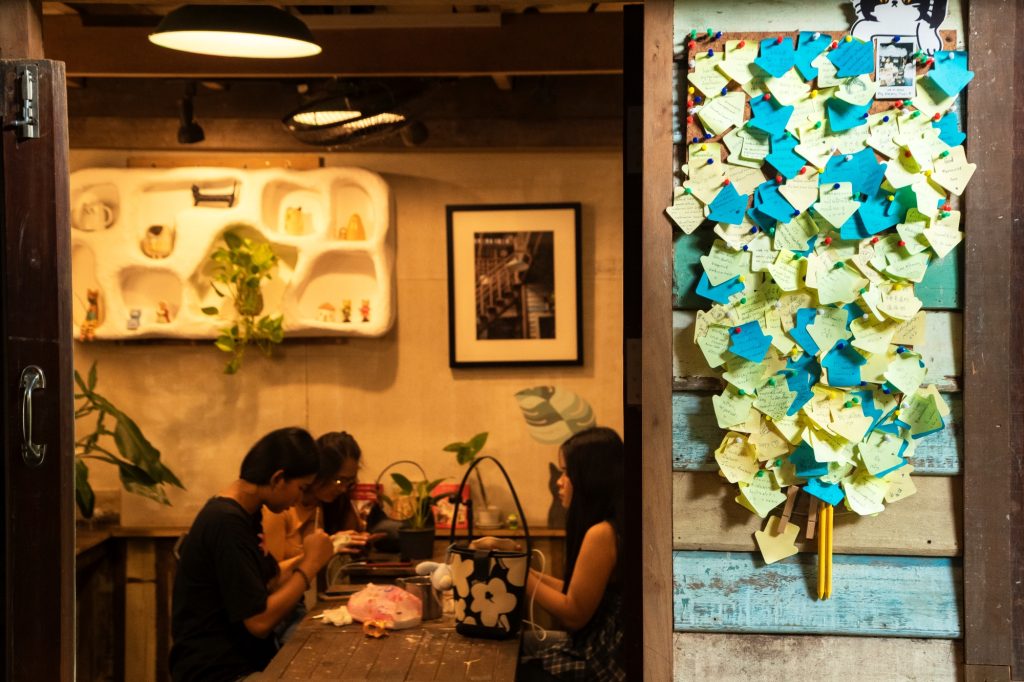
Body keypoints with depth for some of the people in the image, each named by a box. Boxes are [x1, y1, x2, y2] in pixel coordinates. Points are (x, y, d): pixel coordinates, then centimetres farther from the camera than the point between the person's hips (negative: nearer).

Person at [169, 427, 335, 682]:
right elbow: (260, 621, -20)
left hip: (243, 659, 9)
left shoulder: (244, 513, 11)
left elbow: (271, 585, 11)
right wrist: (310, 564, -14)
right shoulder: (226, 522, -19)